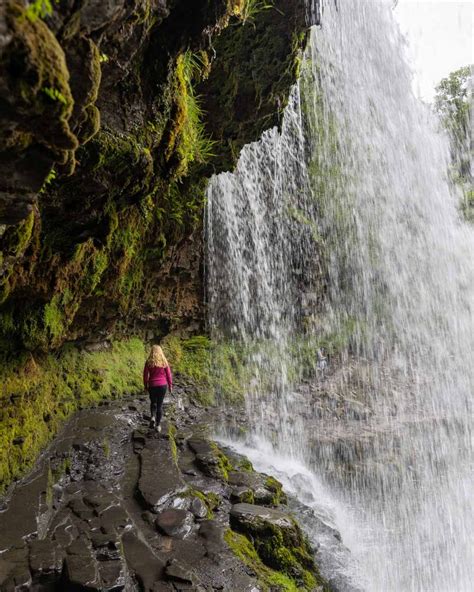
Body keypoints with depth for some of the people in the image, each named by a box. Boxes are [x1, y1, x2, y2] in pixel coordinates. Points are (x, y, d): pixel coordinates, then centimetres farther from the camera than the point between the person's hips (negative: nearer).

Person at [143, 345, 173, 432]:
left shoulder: (149, 362, -6)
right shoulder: (164, 362, -5)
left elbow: (145, 375, -2)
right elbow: (169, 374, -1)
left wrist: (145, 385, 12)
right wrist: (170, 386, 10)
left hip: (152, 385, 0)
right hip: (163, 385, 0)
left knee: (153, 402, 23)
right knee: (159, 405, 11)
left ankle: (153, 417, -1)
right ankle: (158, 425, 14)